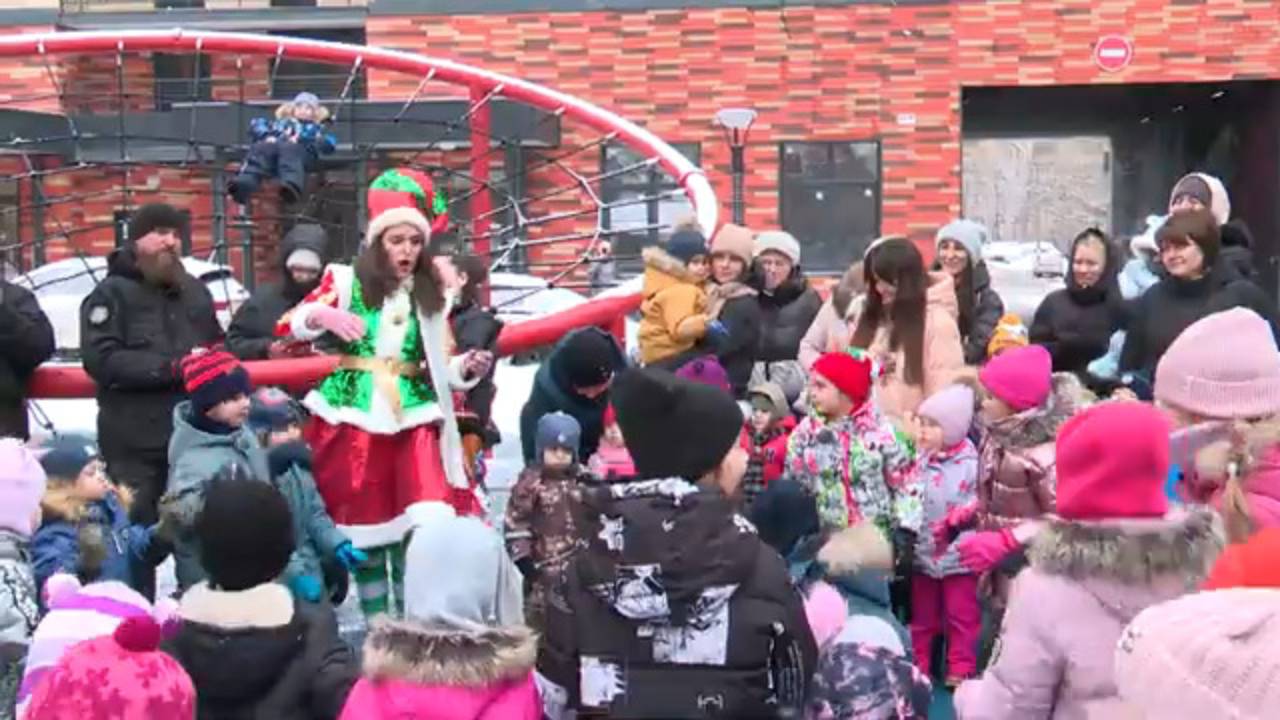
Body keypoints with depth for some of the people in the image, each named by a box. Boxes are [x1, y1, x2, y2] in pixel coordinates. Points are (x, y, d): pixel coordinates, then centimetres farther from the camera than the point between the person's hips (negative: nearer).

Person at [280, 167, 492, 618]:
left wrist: (469, 367, -9)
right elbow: (289, 327, -4)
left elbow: (440, 368, 12)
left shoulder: (432, 295, 11)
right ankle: (376, 624, 18)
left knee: (418, 530, -11)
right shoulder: (346, 280, 3)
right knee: (362, 526, 5)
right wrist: (322, 315, -24)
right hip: (354, 420, -1)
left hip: (413, 423, 2)